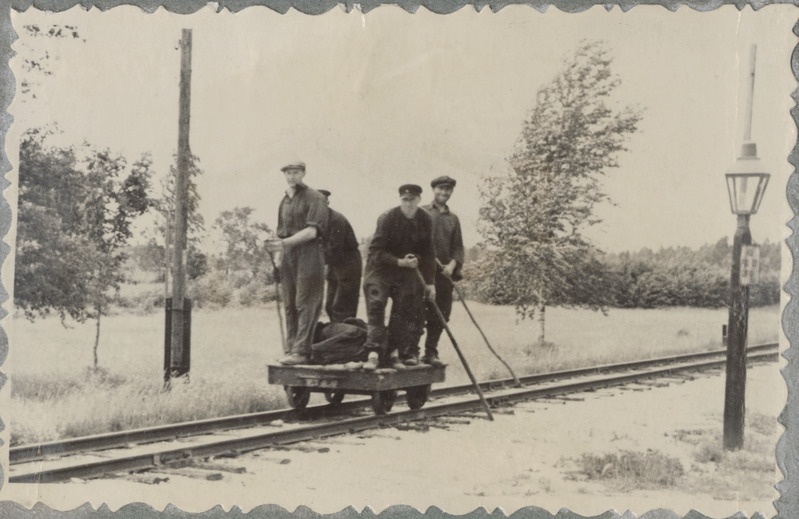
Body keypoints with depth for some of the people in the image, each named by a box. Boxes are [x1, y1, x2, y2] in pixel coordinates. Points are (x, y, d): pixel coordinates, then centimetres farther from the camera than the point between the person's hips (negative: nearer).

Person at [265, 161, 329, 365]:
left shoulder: (314, 198, -3)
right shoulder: (284, 201, 19)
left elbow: (312, 231, -13)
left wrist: (284, 243, -19)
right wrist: (277, 249, 9)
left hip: (309, 254, -7)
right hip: (288, 256, 7)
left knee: (305, 304, -9)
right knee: (289, 305, 6)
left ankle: (301, 351, -13)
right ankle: (292, 348, 9)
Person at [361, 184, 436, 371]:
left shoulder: (425, 221, -4)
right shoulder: (387, 218, -18)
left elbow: (427, 253, 5)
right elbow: (375, 251, -18)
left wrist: (429, 282, 3)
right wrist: (400, 262, -25)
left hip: (406, 272, 5)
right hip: (380, 269, -5)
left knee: (402, 313, 1)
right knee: (375, 308, -16)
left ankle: (393, 353, 8)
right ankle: (374, 354, -21)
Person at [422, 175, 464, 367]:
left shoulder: (453, 218, 16)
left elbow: (458, 247, 11)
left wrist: (453, 265, -5)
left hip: (445, 272, 4)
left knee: (440, 315, 4)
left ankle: (431, 353, 12)